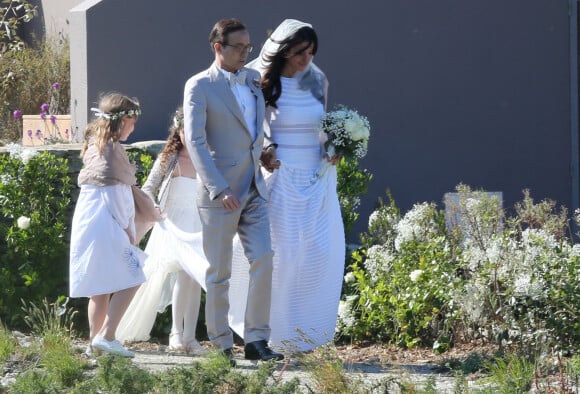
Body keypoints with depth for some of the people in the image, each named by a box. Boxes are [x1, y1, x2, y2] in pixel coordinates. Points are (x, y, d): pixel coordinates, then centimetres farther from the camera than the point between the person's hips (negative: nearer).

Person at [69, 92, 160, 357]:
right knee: (130, 278, -10)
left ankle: (94, 341, 14)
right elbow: (116, 195, -14)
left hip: (86, 224, 10)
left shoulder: (94, 146, 16)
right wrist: (128, 230, -7)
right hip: (106, 226, -10)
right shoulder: (112, 149, -12)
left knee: (100, 286, 13)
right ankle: (106, 336, -16)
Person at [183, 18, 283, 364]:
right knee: (220, 272, 2)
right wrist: (219, 189, -21)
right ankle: (221, 346, 9)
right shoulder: (199, 86, -6)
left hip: (254, 190, 5)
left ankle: (256, 341, -3)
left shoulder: (254, 79, 12)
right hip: (219, 192, -5)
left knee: (263, 260, -7)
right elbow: (195, 141, -14)